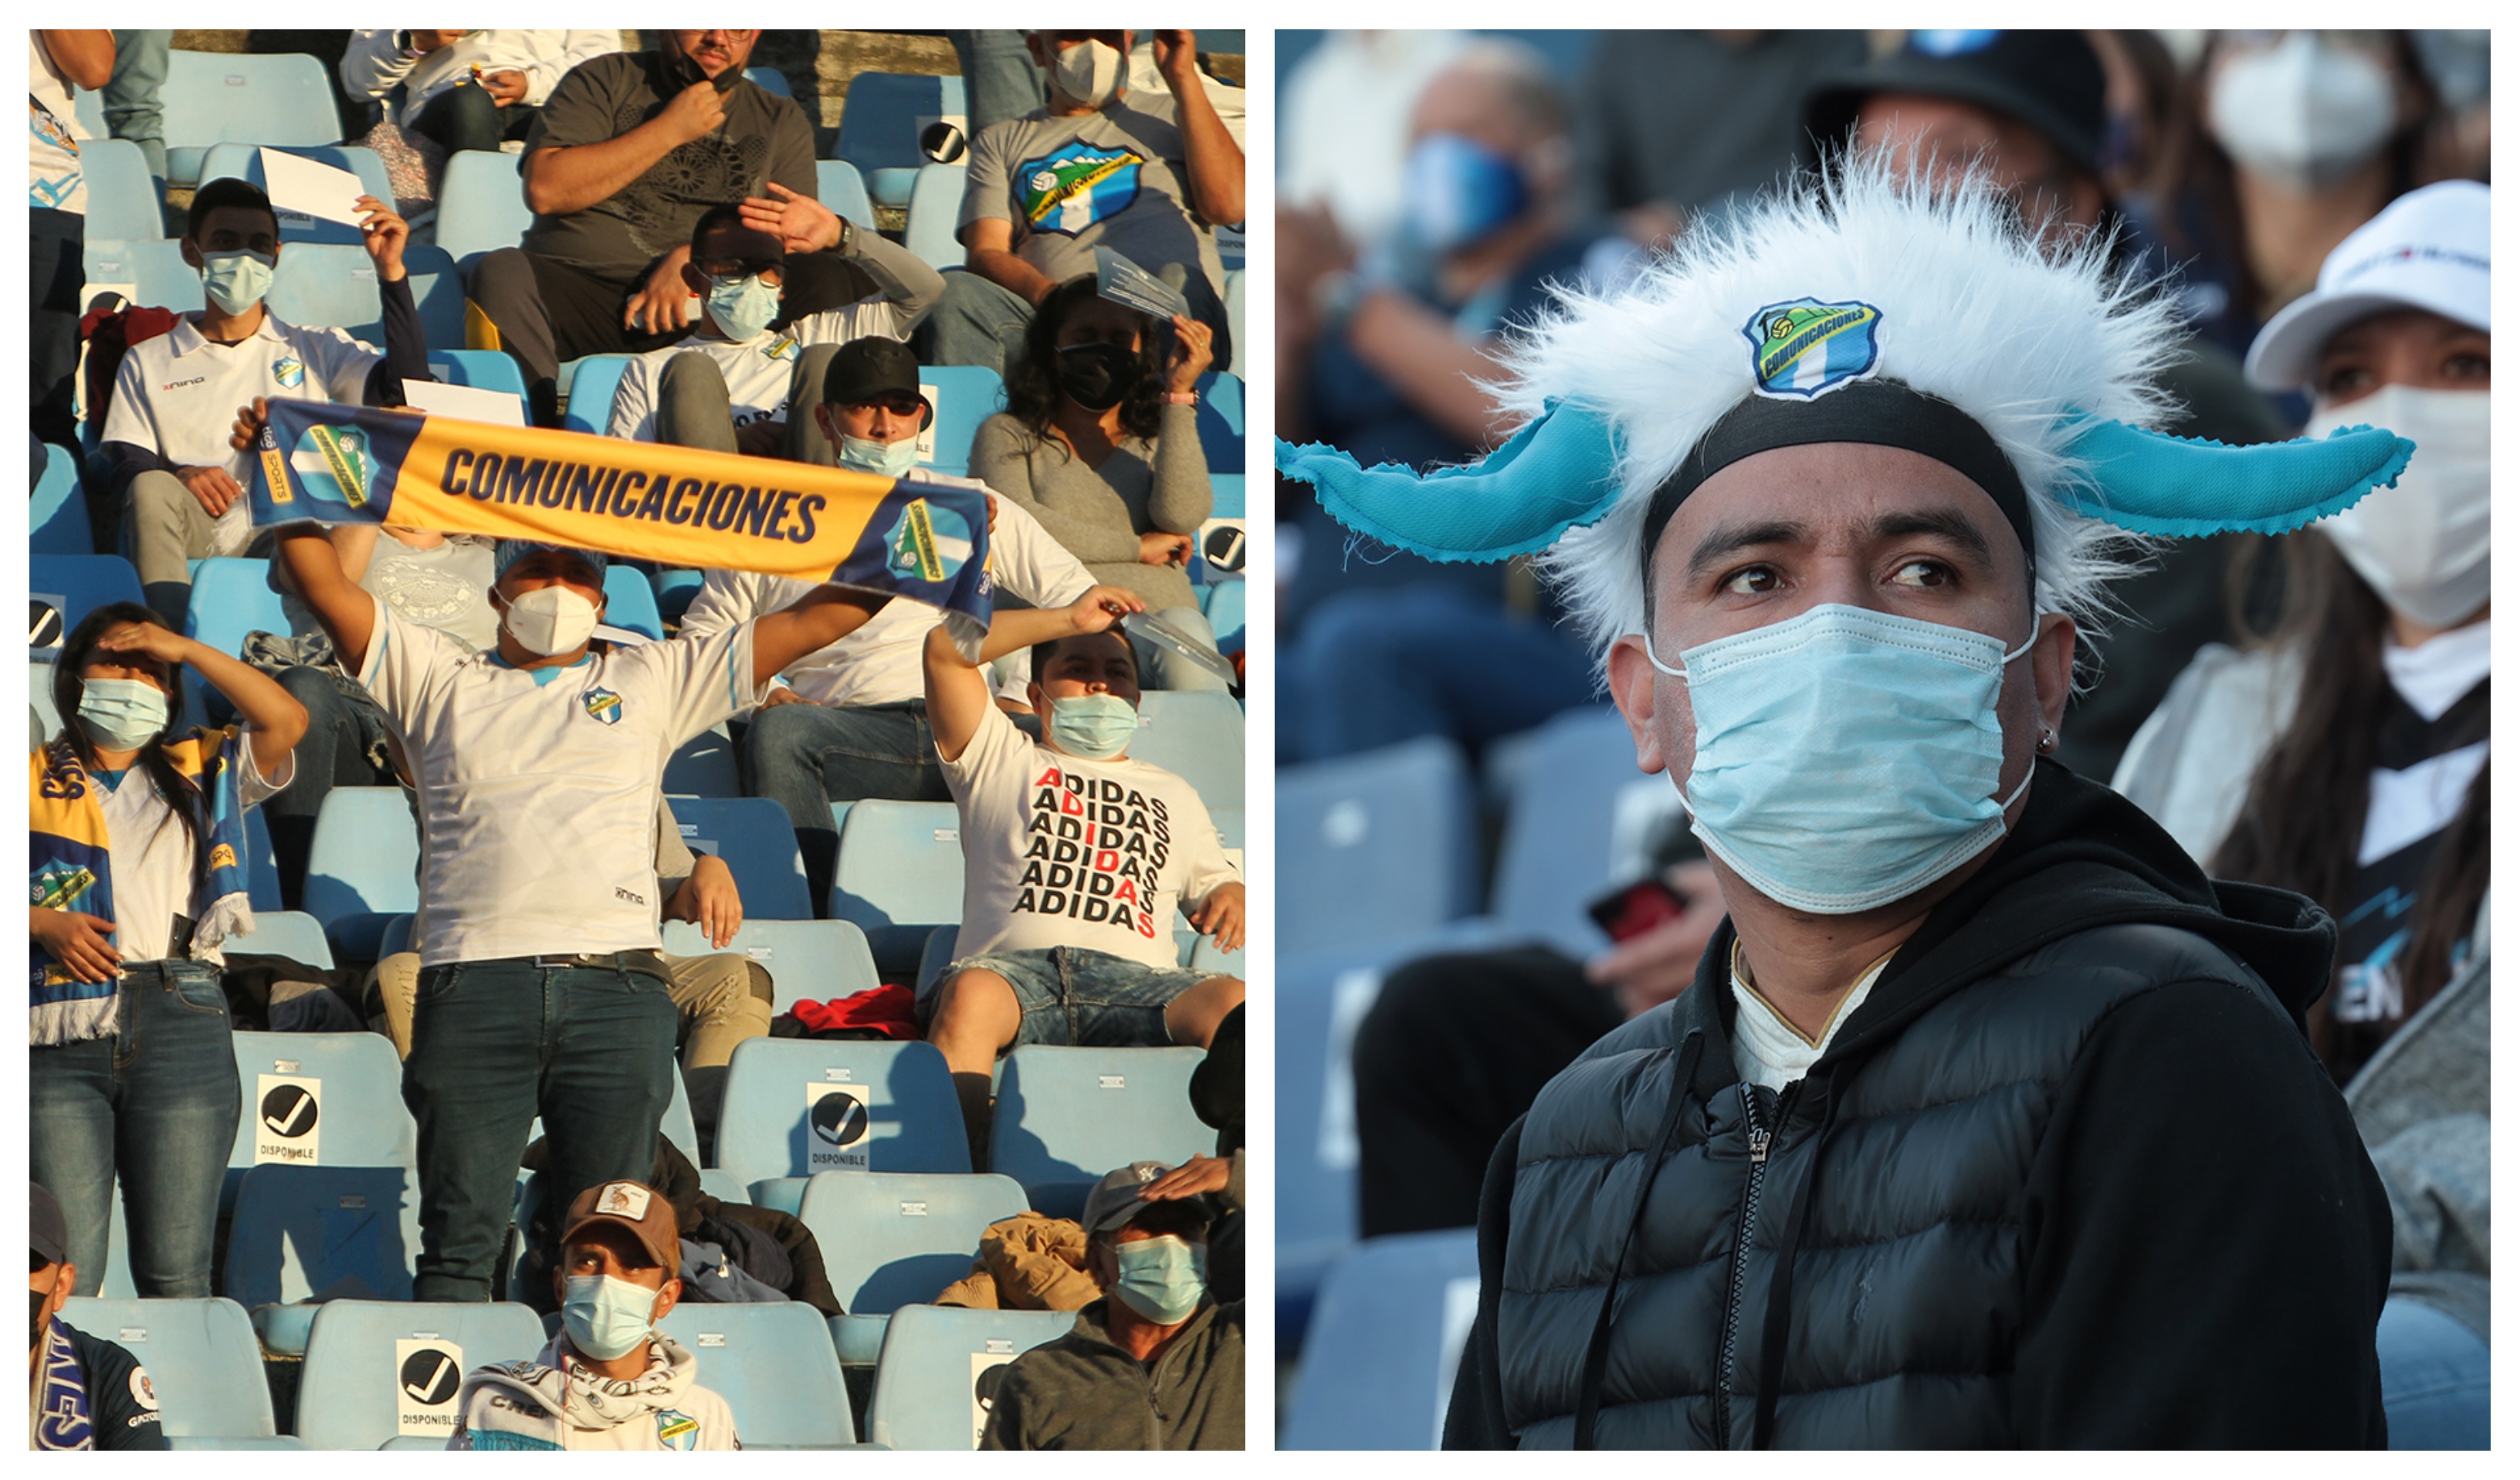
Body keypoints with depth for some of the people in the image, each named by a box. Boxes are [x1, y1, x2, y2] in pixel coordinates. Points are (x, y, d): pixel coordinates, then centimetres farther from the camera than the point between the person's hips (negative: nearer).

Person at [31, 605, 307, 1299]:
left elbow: (286, 720, 7)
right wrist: (47, 926, -9)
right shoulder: (35, 780, 15)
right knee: (64, 1275, -9)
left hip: (179, 1026, 1)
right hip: (62, 1033, -1)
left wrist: (187, 650, 6)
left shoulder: (201, 773, 21)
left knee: (177, 1275, -4)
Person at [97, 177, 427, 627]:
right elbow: (125, 468, 10)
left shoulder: (319, 350, 26)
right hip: (198, 537, 0)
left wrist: (391, 271, 4)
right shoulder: (147, 364, 24)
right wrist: (179, 476, -13)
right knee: (153, 489, -34)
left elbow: (409, 385, 8)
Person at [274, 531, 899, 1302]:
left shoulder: (650, 683, 21)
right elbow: (326, 586, 13)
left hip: (616, 987, 1)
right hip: (474, 985, -1)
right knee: (459, 1243, -5)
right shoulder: (441, 681, 19)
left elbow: (815, 620, 19)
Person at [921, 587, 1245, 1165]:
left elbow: (1213, 880, 36)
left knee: (1233, 1003, -33)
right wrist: (1070, 618, 17)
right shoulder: (1003, 763, 30)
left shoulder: (1172, 794, 40)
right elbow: (946, 648, 18)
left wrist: (1232, 897, 10)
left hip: (1136, 978, 2)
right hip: (1017, 964, -2)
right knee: (971, 995, -40)